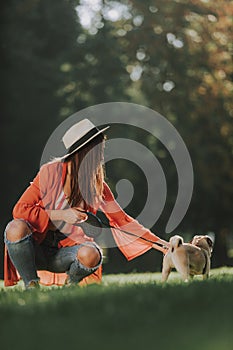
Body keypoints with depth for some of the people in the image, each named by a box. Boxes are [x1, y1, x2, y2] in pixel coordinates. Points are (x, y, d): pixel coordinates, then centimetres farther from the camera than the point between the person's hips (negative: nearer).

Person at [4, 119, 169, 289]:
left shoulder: (98, 185, -2)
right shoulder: (51, 172, -13)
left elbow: (122, 220, 5)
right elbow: (20, 210, -13)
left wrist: (159, 242, 0)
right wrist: (61, 215, -20)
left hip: (67, 250, 2)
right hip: (36, 248, -2)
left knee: (91, 254, -33)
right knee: (17, 228, -35)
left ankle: (70, 285, 0)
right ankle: (31, 285, -15)